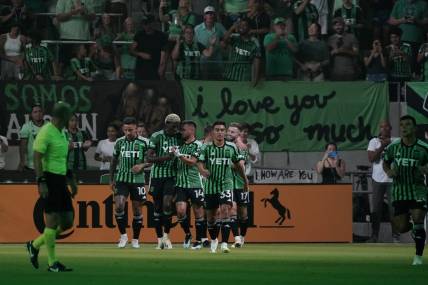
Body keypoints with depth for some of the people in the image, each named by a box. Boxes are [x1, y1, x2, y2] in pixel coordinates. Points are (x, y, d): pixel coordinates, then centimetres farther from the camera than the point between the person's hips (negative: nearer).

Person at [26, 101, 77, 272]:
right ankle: (52, 263, -1)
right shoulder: (46, 132, -12)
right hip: (49, 179, -9)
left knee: (67, 221, 6)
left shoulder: (61, 133, 17)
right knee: (53, 220, -7)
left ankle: (35, 245, 20)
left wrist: (71, 179, 25)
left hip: (60, 180, 9)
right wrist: (41, 182, -23)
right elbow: (37, 158, -16)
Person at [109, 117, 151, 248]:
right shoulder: (119, 142, 4)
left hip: (137, 179, -1)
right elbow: (114, 161, 15)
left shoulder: (144, 142, -4)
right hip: (121, 179, 1)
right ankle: (123, 235, 0)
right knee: (119, 206, -15)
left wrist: (142, 165, -19)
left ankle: (135, 240, 16)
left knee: (137, 210, 4)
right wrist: (111, 179, 15)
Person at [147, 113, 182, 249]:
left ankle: (166, 235, -3)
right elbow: (150, 158, -12)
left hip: (171, 175, 1)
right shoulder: (156, 137, -8)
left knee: (167, 205, -15)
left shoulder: (179, 137, 3)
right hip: (157, 175, -1)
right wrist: (164, 158, -26)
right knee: (158, 207, 5)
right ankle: (159, 239, 14)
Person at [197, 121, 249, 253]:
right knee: (210, 215, 10)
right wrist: (203, 170, -32)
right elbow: (200, 164, -9)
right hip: (210, 186, 1)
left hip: (226, 184, -1)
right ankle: (213, 240, 36)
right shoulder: (206, 148, -2)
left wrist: (245, 180, 20)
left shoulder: (231, 147, 2)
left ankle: (224, 243, -22)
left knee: (225, 210, -19)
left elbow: (238, 165, 13)